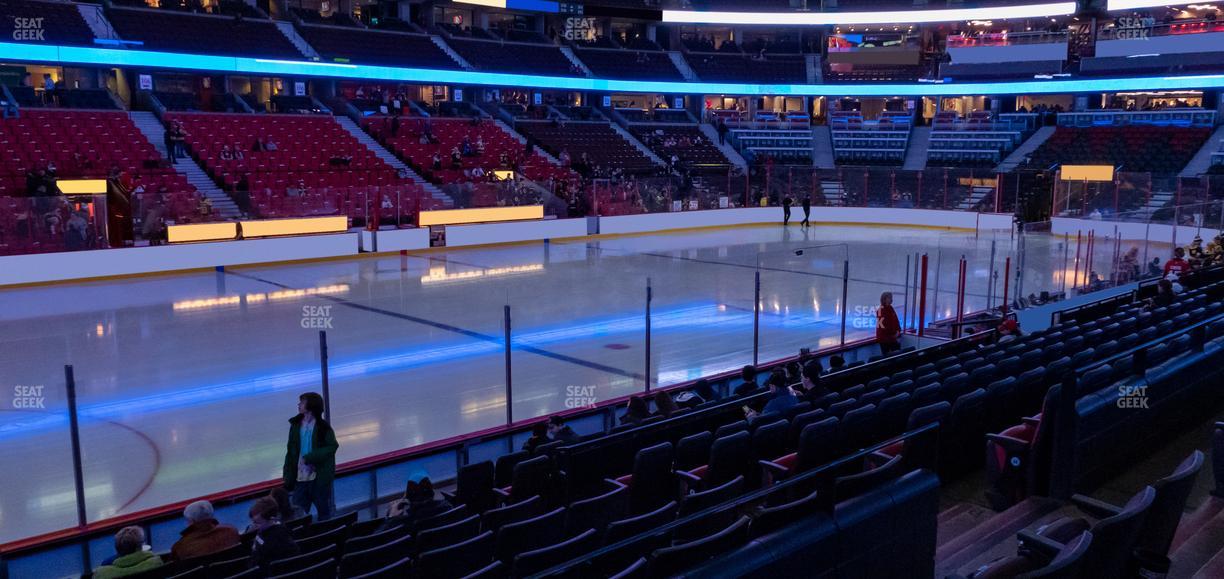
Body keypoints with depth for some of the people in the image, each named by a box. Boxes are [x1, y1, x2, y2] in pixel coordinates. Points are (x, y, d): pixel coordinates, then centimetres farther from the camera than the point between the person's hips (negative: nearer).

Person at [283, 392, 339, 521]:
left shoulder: (323, 427, -7)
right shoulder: (296, 425, 5)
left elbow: (332, 446, -14)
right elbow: (291, 452, 7)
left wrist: (309, 458, -20)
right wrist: (288, 477, 3)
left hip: (320, 478, -4)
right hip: (300, 478, 4)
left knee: (325, 512, 9)